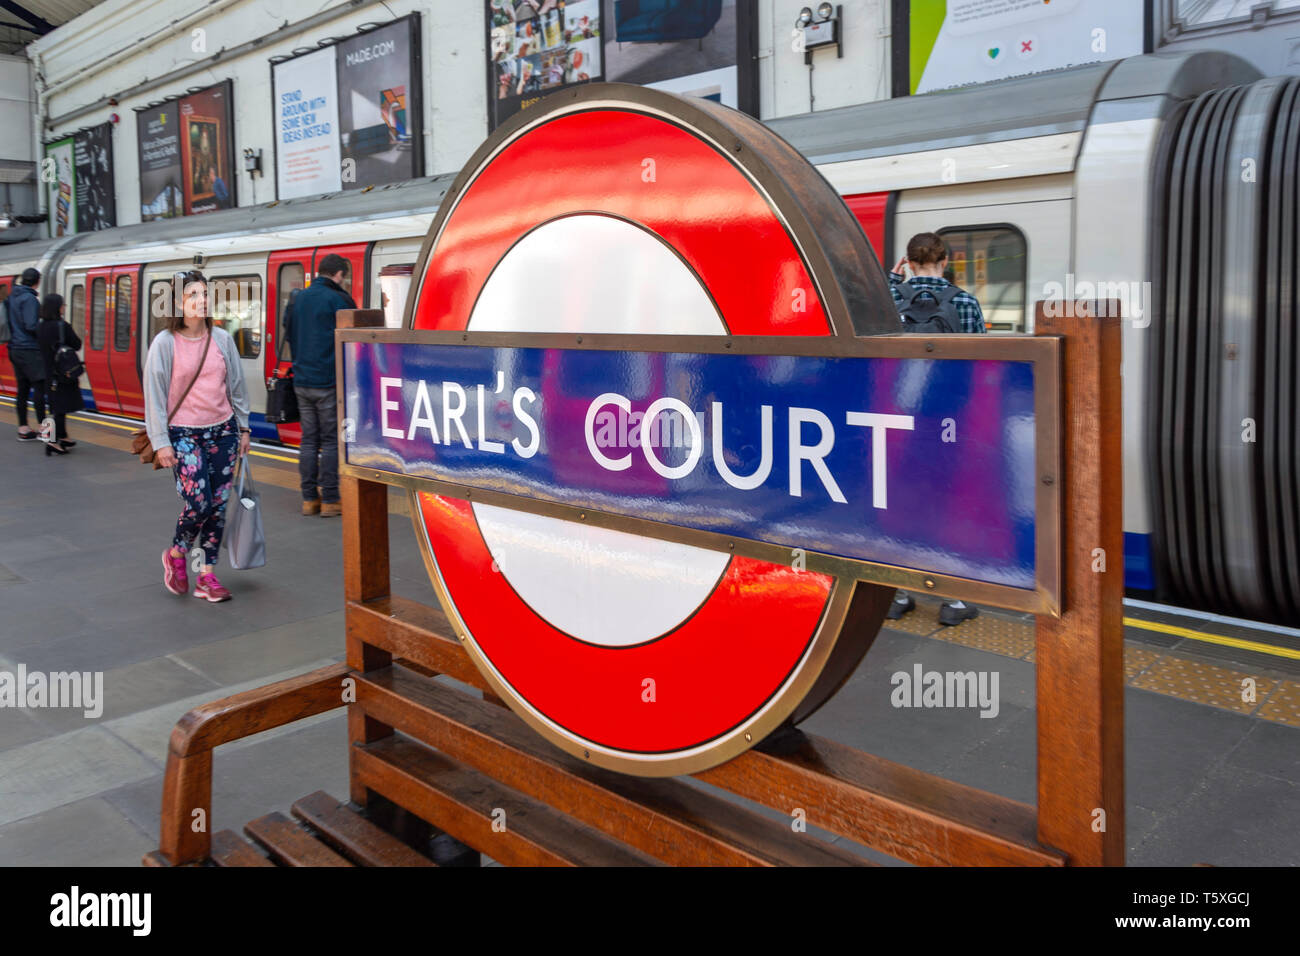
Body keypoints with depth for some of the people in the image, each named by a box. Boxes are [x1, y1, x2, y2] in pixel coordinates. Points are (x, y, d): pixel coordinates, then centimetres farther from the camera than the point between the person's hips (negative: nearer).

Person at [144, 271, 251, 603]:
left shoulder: (222, 339, 3)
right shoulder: (165, 343, -6)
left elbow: (236, 385, 11)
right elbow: (154, 394, -5)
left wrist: (243, 428, 13)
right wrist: (161, 441, -8)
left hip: (222, 431, 4)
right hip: (184, 434, -4)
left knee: (218, 506, 4)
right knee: (198, 502, -12)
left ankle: (207, 576, 14)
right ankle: (175, 556, 18)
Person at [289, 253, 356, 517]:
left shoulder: (298, 299, 12)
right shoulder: (338, 299, -10)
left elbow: (290, 336, 19)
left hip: (302, 382, 6)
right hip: (329, 383, -6)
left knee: (309, 439, 10)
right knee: (331, 440, -1)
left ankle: (309, 499, 13)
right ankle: (329, 500, 2)